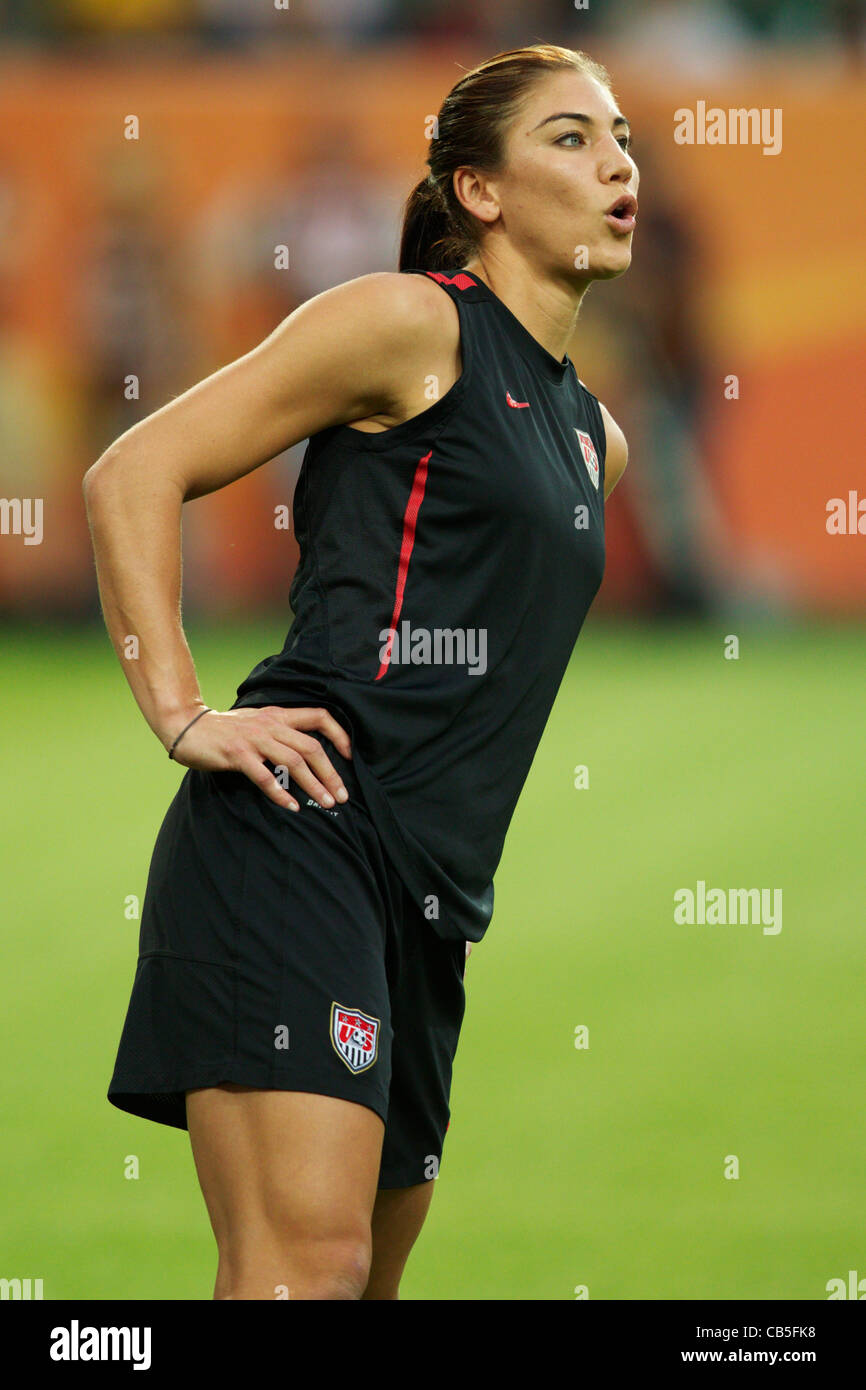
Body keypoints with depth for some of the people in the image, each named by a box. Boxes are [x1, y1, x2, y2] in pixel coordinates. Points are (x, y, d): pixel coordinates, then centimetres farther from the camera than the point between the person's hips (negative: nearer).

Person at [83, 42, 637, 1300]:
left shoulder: (594, 437, 24)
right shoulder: (411, 323, 0)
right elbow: (132, 475, -4)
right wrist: (181, 714, -13)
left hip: (430, 895, 9)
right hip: (302, 834, -9)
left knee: (371, 1270, 10)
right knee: (308, 1261, -22)